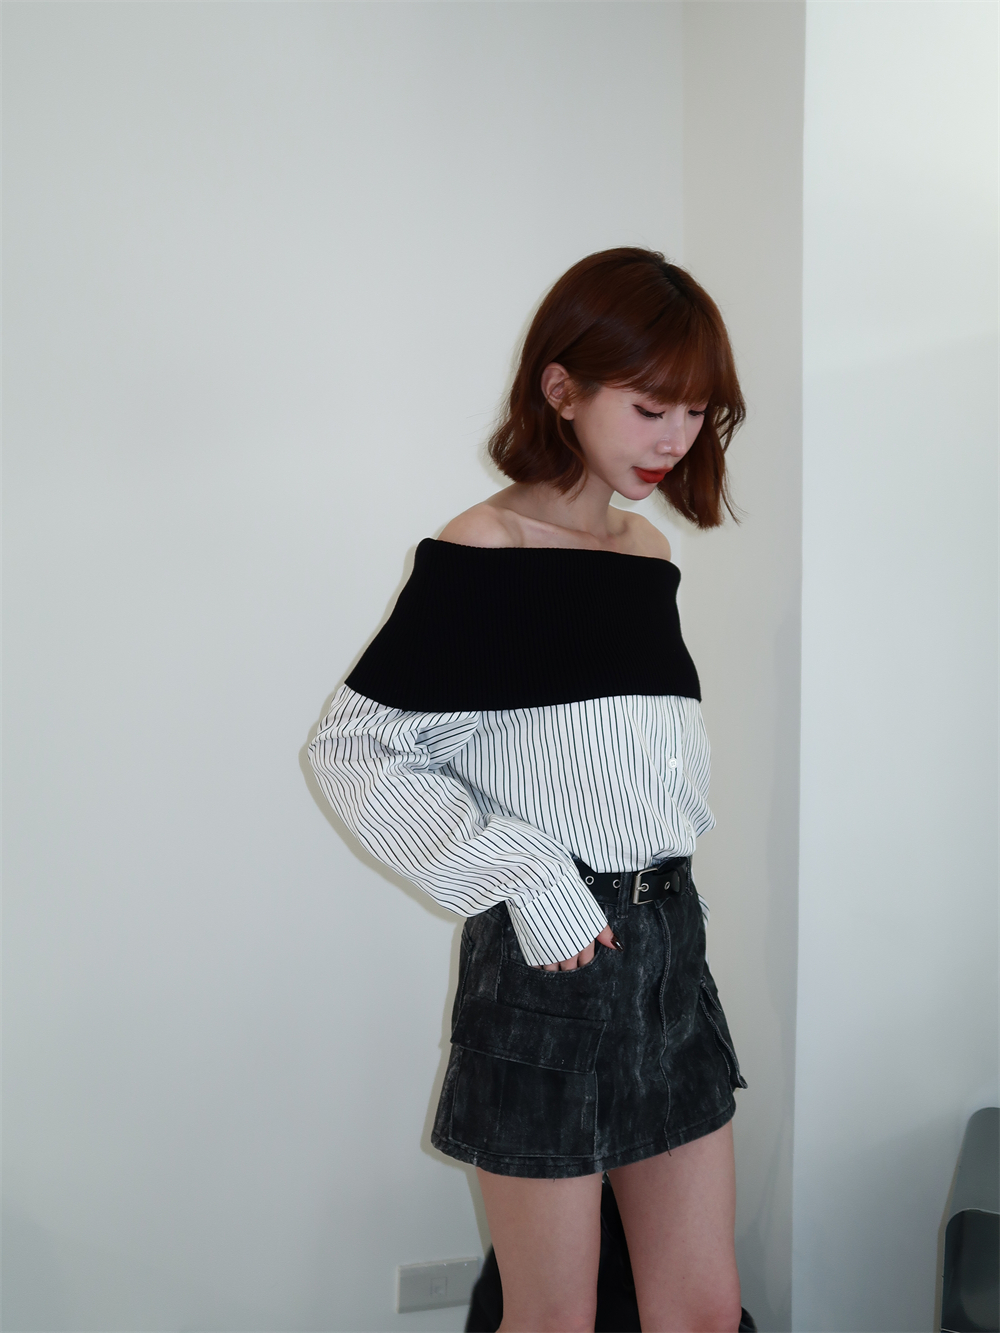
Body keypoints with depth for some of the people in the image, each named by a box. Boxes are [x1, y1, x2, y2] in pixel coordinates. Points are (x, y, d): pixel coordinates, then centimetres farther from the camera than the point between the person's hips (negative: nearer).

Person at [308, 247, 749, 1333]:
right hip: (548, 960, -6)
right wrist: (526, 878, -16)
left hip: (669, 938, 6)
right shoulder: (481, 554, -12)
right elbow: (355, 750, -12)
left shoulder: (651, 553, 8)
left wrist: (662, 887, 8)